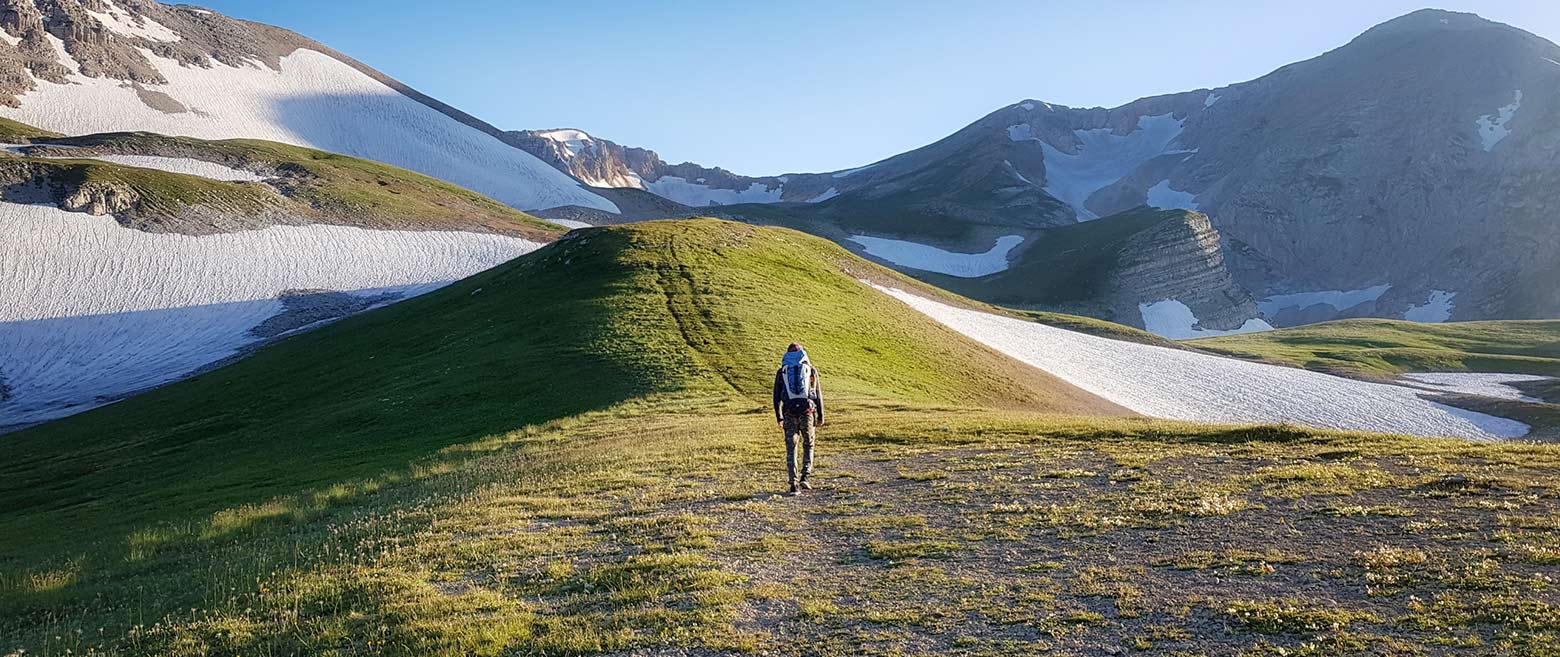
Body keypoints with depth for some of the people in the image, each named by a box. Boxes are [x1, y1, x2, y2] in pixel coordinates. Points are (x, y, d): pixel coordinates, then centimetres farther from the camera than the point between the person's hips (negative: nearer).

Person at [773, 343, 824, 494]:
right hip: (807, 411, 0)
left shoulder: (781, 371, 10)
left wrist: (779, 418, 16)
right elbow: (818, 394, 6)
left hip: (789, 412, 0)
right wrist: (820, 416, 10)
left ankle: (794, 483, 1)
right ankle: (804, 478, 3)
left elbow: (777, 396, 8)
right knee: (808, 445, 15)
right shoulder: (811, 369, 9)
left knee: (791, 448, 7)